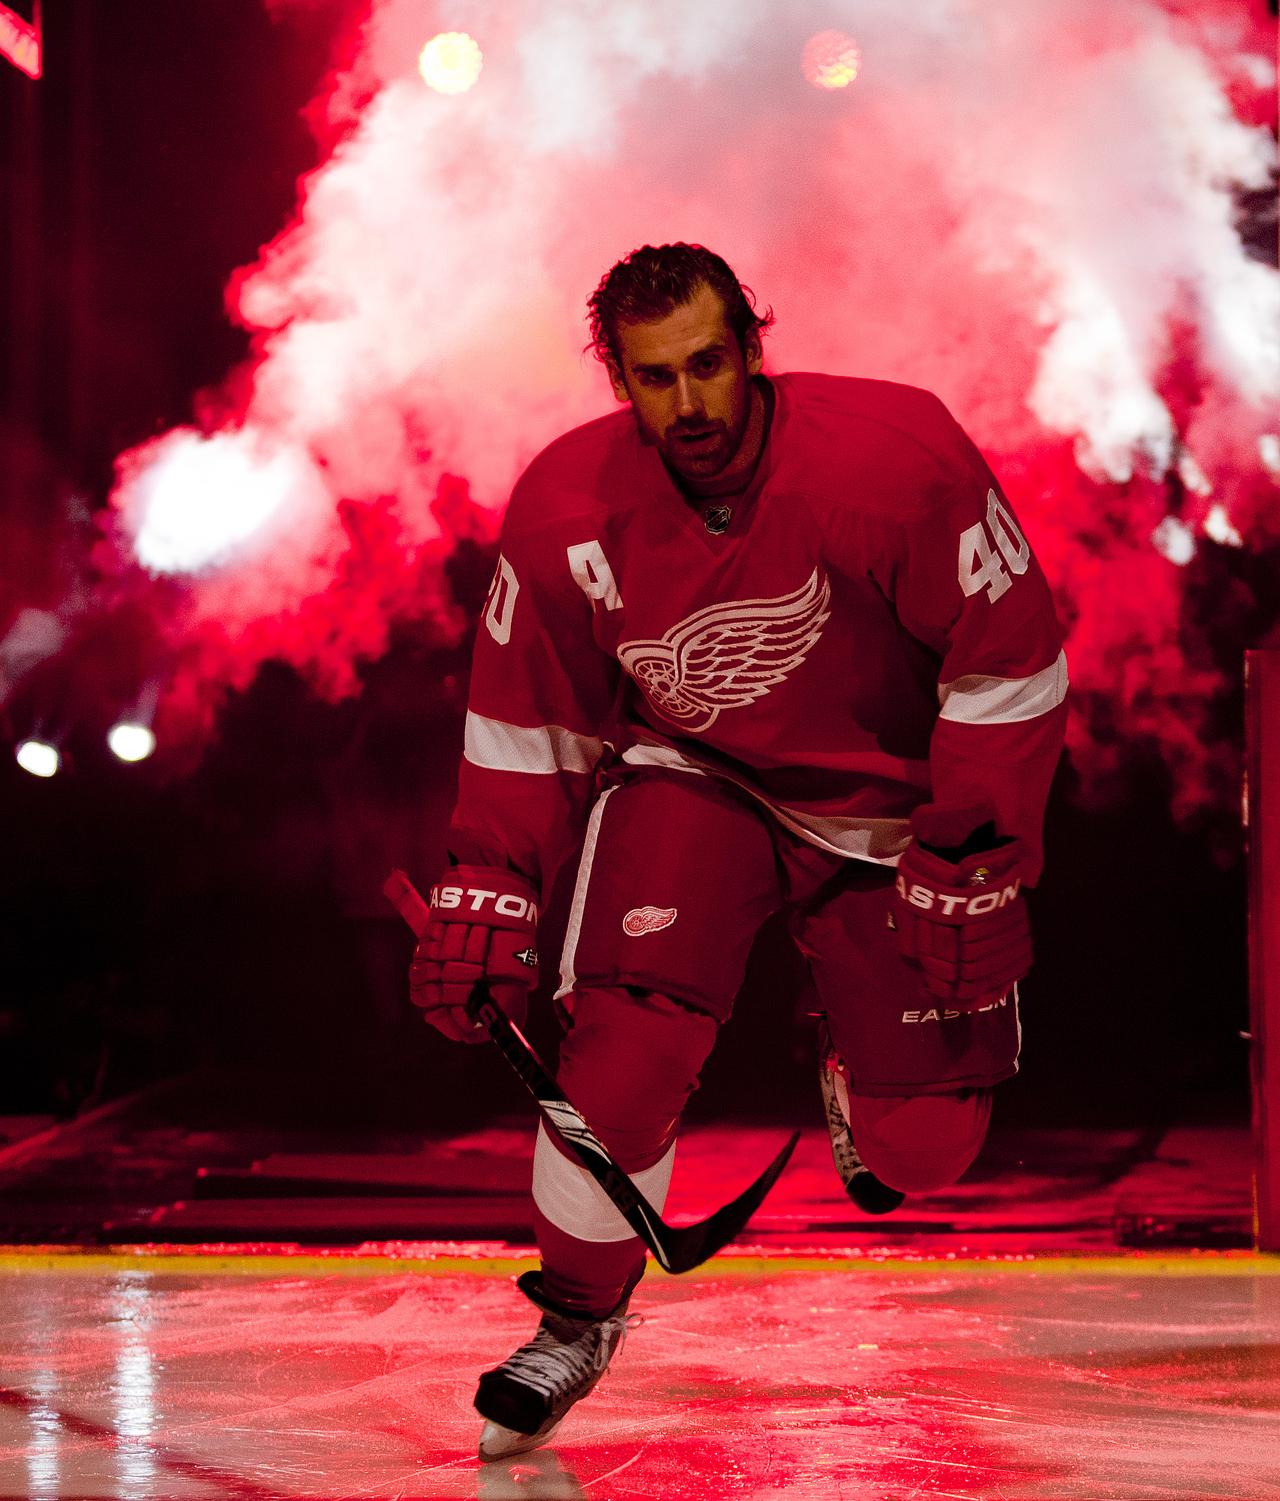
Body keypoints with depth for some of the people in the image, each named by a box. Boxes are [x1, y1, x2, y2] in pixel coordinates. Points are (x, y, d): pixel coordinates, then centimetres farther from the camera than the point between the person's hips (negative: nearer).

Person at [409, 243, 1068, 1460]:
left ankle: (857, 1070, 37)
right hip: (693, 776, 1)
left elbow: (1007, 663, -18)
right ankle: (577, 1317, 0)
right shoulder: (567, 511, -18)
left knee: (923, 1140, -3)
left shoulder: (893, 459, -27)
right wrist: (485, 892, -8)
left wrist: (971, 869, -18)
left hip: (888, 796, -1)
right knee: (632, 1031, -24)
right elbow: (527, 716, -3)